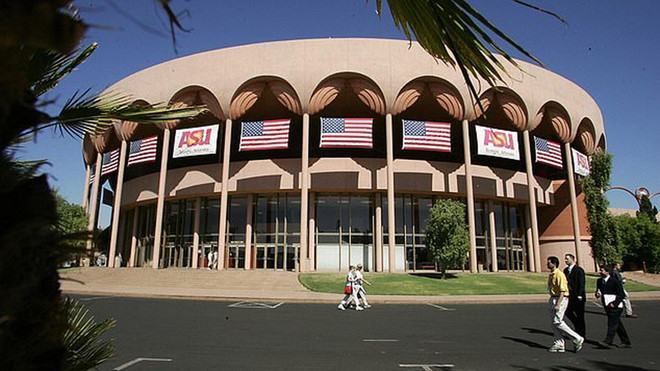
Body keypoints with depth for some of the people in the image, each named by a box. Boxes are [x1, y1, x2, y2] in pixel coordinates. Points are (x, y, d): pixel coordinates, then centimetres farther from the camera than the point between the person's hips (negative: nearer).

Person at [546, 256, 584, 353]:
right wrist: (552, 302, 20)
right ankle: (558, 345, 14)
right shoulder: (551, 275, 13)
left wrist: (558, 304, -25)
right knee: (554, 323, 9)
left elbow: (562, 291, -21)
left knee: (557, 322, -10)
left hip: (561, 299, -10)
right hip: (553, 298, 10)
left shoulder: (559, 274, -17)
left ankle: (577, 339, 2)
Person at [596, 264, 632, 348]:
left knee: (612, 324, -12)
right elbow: (598, 291, 18)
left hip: (615, 307, -7)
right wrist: (597, 294, -5)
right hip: (607, 306, 7)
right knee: (618, 325, 15)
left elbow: (621, 295, -11)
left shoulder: (615, 281, -12)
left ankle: (608, 341, -17)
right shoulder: (599, 281, 9)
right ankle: (626, 342, 24)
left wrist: (614, 303, -18)